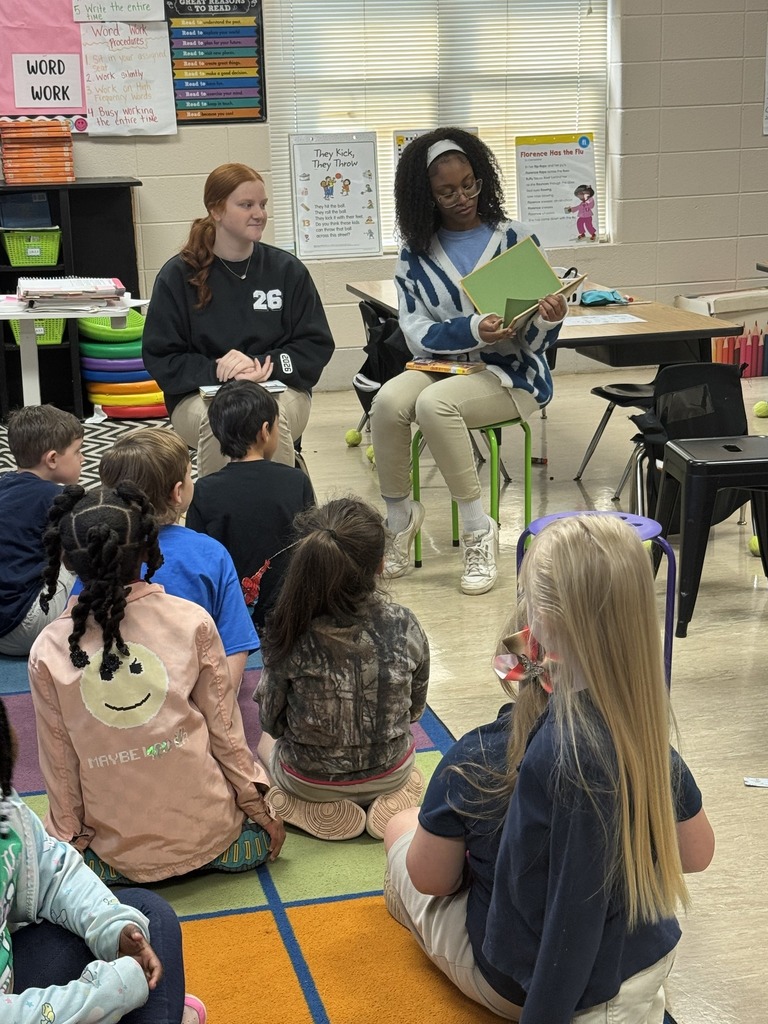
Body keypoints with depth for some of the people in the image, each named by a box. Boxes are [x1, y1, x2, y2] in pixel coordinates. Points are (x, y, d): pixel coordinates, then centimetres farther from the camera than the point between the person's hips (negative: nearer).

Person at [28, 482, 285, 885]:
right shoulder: (192, 621, -10)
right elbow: (225, 727, -3)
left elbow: (58, 760, -3)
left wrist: (70, 840, 11)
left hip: (115, 848, 0)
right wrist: (257, 808, 9)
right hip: (204, 832, 0)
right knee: (257, 841, 30)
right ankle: (201, 856, 6)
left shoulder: (47, 651, -9)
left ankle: (116, 868, 7)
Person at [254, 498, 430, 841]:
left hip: (309, 782, -3)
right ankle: (383, 800, 14)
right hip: (391, 773, 3)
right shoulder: (404, 626, -21)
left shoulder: (289, 635, -26)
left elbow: (273, 722, -12)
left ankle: (324, 808, 11)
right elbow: (414, 708, -4)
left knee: (266, 742, 34)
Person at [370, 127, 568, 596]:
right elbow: (418, 332, -5)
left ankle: (479, 529, -18)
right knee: (388, 402, -29)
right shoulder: (416, 253, 6)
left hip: (511, 372, -3)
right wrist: (473, 330, -23)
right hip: (441, 365, 3)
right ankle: (401, 517, -6)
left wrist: (550, 320, -26)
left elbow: (535, 340, -2)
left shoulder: (515, 239, 0)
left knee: (435, 403, -33)